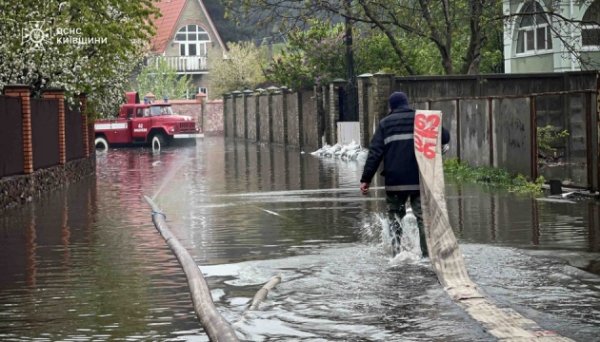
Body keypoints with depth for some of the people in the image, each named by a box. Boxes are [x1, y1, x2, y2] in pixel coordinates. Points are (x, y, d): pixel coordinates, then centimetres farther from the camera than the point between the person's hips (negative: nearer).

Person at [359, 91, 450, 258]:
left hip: (395, 181, 0)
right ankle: (428, 253, -5)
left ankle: (397, 251, 5)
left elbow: (375, 152, -2)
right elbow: (445, 137, 5)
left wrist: (366, 179, -3)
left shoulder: (385, 123, 6)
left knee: (395, 216, 14)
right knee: (423, 216, 4)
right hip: (420, 180, 0)